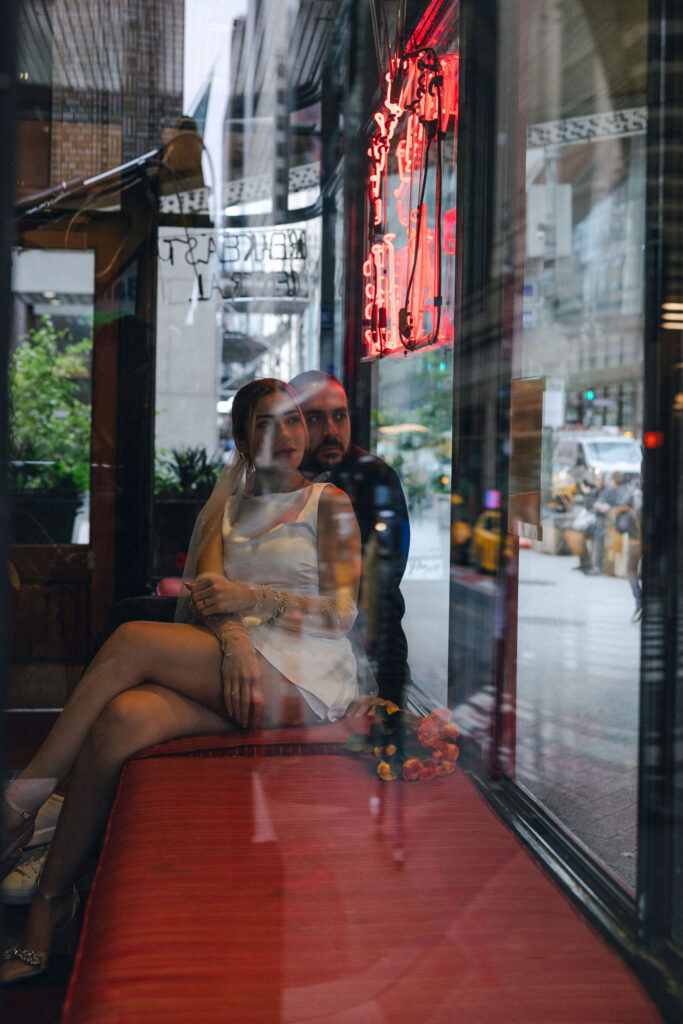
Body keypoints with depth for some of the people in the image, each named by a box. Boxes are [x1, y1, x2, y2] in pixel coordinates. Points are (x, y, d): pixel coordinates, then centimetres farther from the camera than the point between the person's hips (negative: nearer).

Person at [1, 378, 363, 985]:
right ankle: (51, 903, -21)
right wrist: (231, 637, -16)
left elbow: (342, 612, -1)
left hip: (304, 679, -4)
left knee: (133, 641, -26)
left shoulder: (329, 503, 11)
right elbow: (206, 591, 7)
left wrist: (254, 598, -15)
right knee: (122, 717, -29)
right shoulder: (229, 507, 24)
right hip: (226, 663, 4)